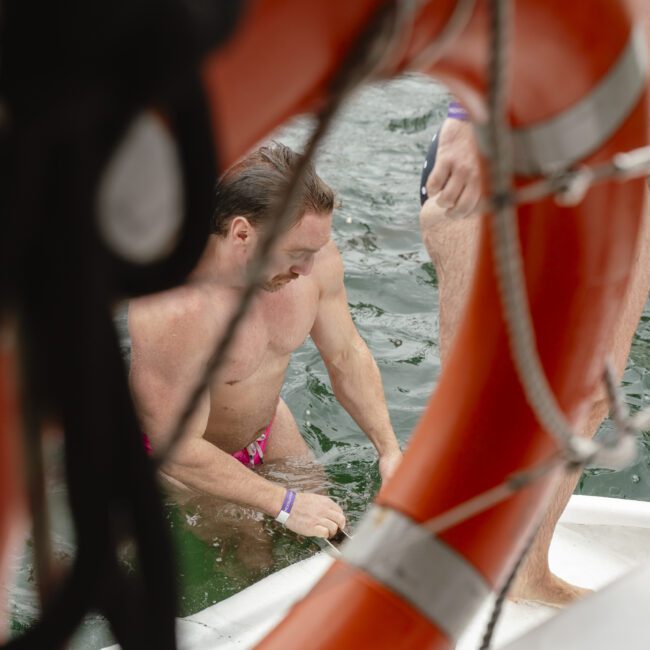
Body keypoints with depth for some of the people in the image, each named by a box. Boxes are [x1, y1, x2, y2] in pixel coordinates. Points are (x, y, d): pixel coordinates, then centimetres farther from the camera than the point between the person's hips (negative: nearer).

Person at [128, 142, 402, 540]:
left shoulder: (313, 255, -23)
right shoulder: (175, 312, -42)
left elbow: (347, 355, -6)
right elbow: (178, 453, -32)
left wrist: (389, 450, -13)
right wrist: (284, 505, -29)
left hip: (266, 424, 6)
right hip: (180, 453, -6)